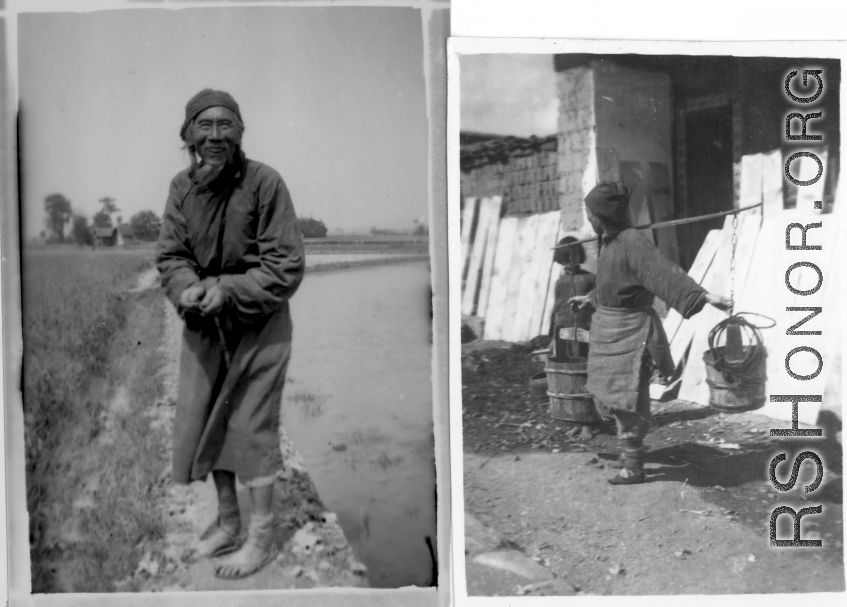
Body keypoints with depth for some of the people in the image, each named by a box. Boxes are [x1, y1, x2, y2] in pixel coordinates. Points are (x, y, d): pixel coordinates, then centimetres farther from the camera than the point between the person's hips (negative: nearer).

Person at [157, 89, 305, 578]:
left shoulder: (264, 182, -17)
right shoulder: (183, 186, -1)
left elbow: (287, 266, -17)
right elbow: (170, 255, 1)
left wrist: (227, 292, -24)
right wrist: (187, 289, -20)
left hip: (257, 325, -5)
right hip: (203, 325, 6)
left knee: (253, 427, 1)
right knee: (206, 422, 14)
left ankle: (262, 536, 18)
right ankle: (227, 520, 33)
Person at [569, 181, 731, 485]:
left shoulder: (633, 242, -21)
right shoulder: (606, 241, 7)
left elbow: (666, 272, -32)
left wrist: (704, 294, -44)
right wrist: (590, 298, 43)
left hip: (629, 329, -9)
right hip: (607, 325, 9)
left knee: (626, 398, -1)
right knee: (606, 393, 17)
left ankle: (633, 467, 13)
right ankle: (630, 448, 38)